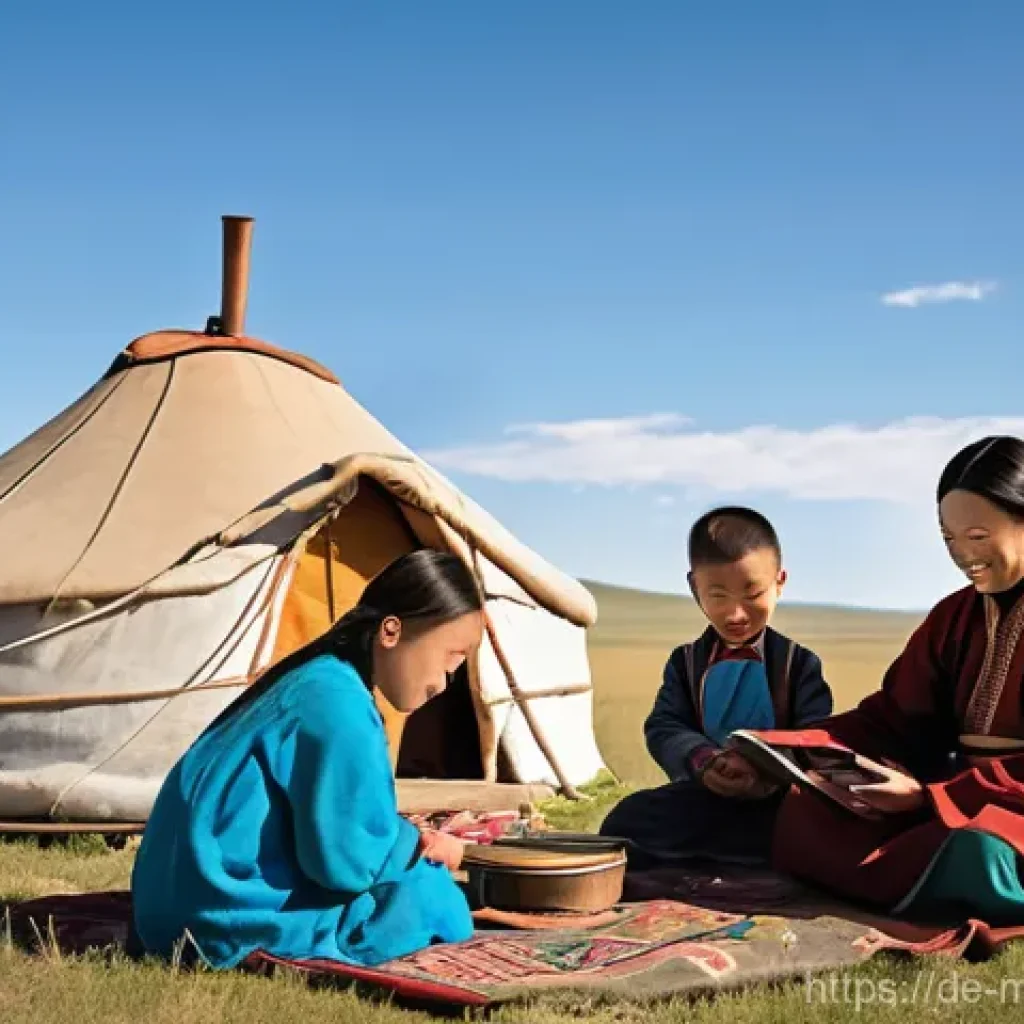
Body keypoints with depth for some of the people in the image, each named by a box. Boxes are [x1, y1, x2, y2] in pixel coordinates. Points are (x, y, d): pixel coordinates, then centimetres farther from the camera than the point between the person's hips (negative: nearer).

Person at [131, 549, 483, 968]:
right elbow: (346, 860, -22)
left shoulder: (311, 682, 12)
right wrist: (418, 845, -4)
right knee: (435, 901, -8)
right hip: (232, 916, -10)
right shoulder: (339, 708, -19)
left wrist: (409, 840, 6)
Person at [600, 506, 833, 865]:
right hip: (701, 796, 2)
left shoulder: (799, 663, 6)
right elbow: (664, 728, -1)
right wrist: (702, 760, -26)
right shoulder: (686, 661, 12)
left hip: (774, 801, -2)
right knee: (628, 820, -23)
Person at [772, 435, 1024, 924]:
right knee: (806, 809, -15)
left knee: (973, 852, -41)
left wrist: (927, 796, -23)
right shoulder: (952, 617, 13)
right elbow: (894, 717, 10)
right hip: (958, 797, 7)